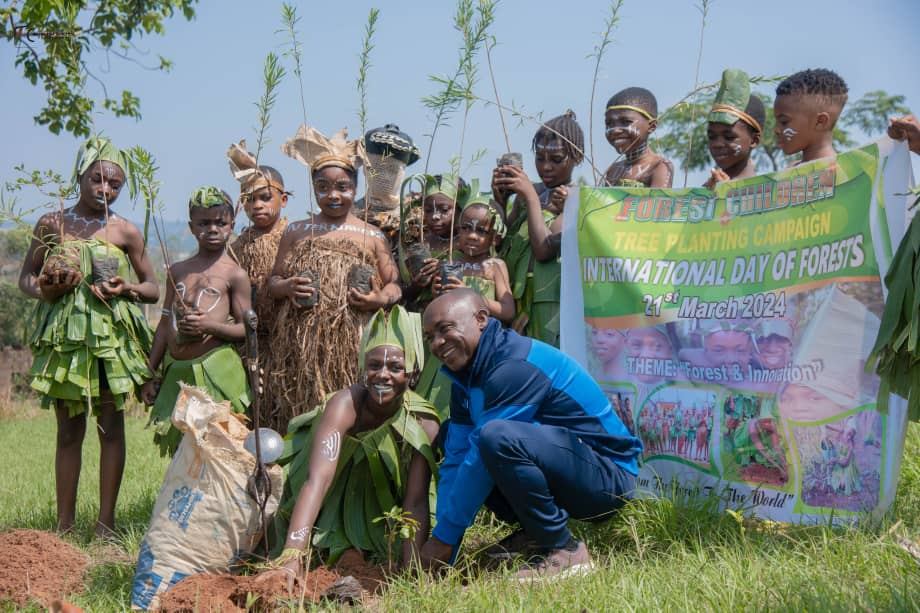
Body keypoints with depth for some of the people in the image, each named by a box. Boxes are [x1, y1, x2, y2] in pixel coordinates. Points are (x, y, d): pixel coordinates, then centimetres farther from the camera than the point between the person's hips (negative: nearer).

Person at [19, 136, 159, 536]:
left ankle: (106, 522, 4)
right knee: (69, 429, 4)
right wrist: (41, 290, -10)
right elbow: (25, 277, 12)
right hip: (64, 334, 1)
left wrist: (128, 289, -12)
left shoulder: (126, 232, 4)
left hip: (112, 334, -1)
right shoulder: (51, 224, 6)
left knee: (110, 425, -1)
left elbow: (153, 289, 9)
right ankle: (65, 523, 9)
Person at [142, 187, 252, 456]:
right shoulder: (178, 270, 14)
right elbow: (166, 322, 17)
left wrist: (210, 325, -21)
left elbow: (247, 329, -4)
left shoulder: (234, 274, -1)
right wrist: (151, 373, 16)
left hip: (216, 370, -5)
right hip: (176, 371, 5)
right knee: (178, 442, 9)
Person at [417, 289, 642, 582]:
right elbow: (455, 460, 4)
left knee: (496, 436, -34)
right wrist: (442, 545, -3)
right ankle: (534, 532, 10)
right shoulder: (466, 377, 8)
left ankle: (565, 550, -17)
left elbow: (481, 459, -22)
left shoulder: (515, 367, -21)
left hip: (606, 478, -10)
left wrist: (444, 537, -16)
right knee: (450, 435, 13)